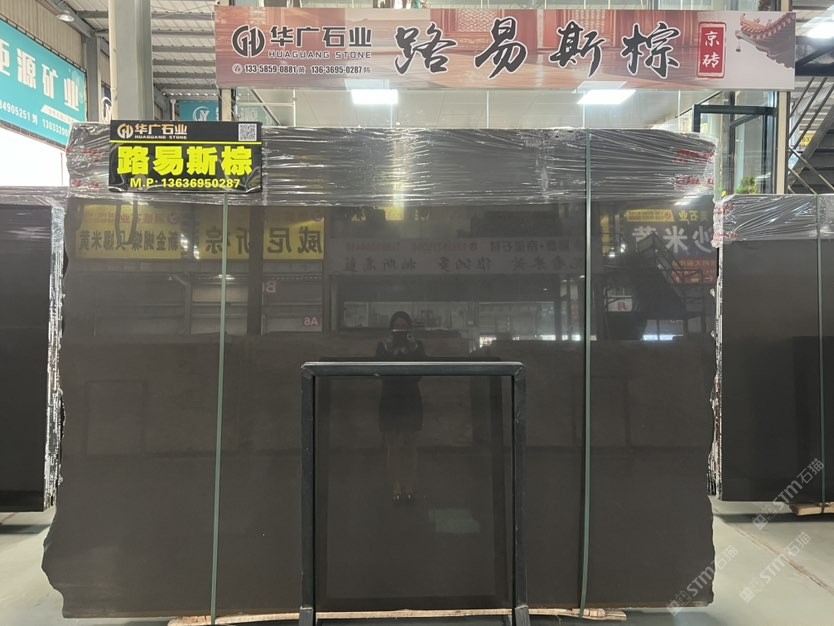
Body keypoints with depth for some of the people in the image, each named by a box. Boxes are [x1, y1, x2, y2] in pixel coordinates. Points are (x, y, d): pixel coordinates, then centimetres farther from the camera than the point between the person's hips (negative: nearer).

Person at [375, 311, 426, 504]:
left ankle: (410, 487, 12)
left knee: (410, 447, 4)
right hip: (389, 401, 0)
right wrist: (389, 350, -18)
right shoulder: (383, 347, 3)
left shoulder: (417, 346, 3)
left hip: (411, 401, 0)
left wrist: (412, 349, -16)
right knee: (392, 446, 1)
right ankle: (396, 487, 8)